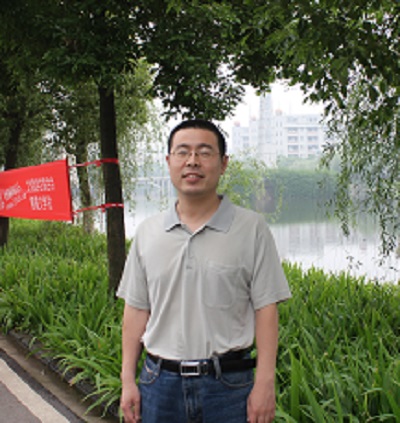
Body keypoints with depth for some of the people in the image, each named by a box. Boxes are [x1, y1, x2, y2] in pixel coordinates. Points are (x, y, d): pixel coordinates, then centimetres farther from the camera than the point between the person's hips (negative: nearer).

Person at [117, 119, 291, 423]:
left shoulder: (251, 228, -4)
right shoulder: (147, 233, 5)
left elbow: (266, 309, -5)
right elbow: (136, 309, 8)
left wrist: (265, 384, -8)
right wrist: (128, 380, 5)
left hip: (227, 384, -2)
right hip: (160, 382, 3)